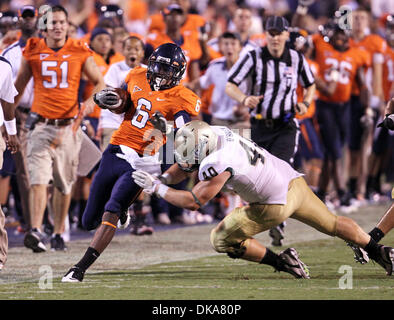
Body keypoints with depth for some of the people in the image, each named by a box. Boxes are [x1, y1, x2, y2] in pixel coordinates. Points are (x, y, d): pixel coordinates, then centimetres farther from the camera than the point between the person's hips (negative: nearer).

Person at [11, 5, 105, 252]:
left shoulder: (80, 52, 1)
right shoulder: (33, 51, 3)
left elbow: (100, 82, 8)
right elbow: (19, 85, 15)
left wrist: (92, 101, -12)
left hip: (68, 127, 1)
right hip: (41, 125, -1)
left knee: (64, 183, 10)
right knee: (38, 179, -16)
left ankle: (59, 233, 22)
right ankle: (36, 232, -25)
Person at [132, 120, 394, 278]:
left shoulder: (217, 164, -27)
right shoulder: (215, 134, -2)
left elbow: (193, 202, -20)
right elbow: (184, 166, 13)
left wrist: (158, 189, -13)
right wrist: (160, 179, 1)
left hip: (276, 204, -8)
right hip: (295, 182, 8)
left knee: (221, 239, 4)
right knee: (332, 224, 27)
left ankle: (282, 262, 2)